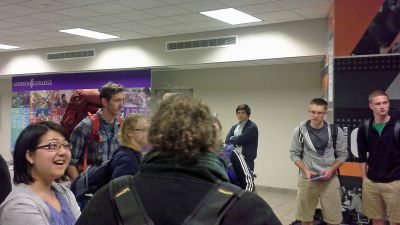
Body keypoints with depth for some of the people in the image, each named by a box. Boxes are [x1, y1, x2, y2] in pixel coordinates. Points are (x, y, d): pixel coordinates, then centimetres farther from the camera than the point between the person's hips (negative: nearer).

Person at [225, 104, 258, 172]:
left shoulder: (252, 127, -5)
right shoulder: (234, 127, 17)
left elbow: (240, 139, -13)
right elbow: (227, 142, 5)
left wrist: (232, 139, 4)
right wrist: (235, 139, -11)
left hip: (246, 160, -6)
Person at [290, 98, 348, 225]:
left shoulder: (335, 131, -4)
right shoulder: (299, 130, -4)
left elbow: (342, 154, 3)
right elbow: (294, 154, 2)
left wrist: (331, 170, -12)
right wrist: (305, 170, -12)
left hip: (330, 179, 0)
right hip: (307, 179, 0)